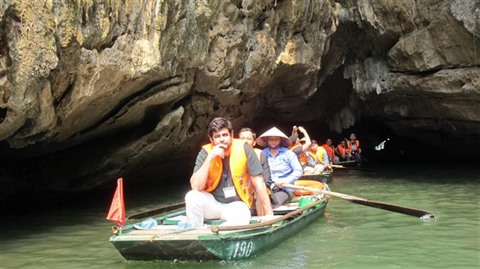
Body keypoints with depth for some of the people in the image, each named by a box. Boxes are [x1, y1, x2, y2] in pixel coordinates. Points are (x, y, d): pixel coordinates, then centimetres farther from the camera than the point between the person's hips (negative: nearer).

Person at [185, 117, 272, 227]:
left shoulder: (244, 149, -11)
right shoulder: (206, 152, -8)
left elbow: (259, 183, -8)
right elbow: (195, 186, -19)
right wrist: (210, 158, -25)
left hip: (237, 204, -1)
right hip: (212, 203, 1)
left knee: (240, 220, -34)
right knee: (192, 196, -27)